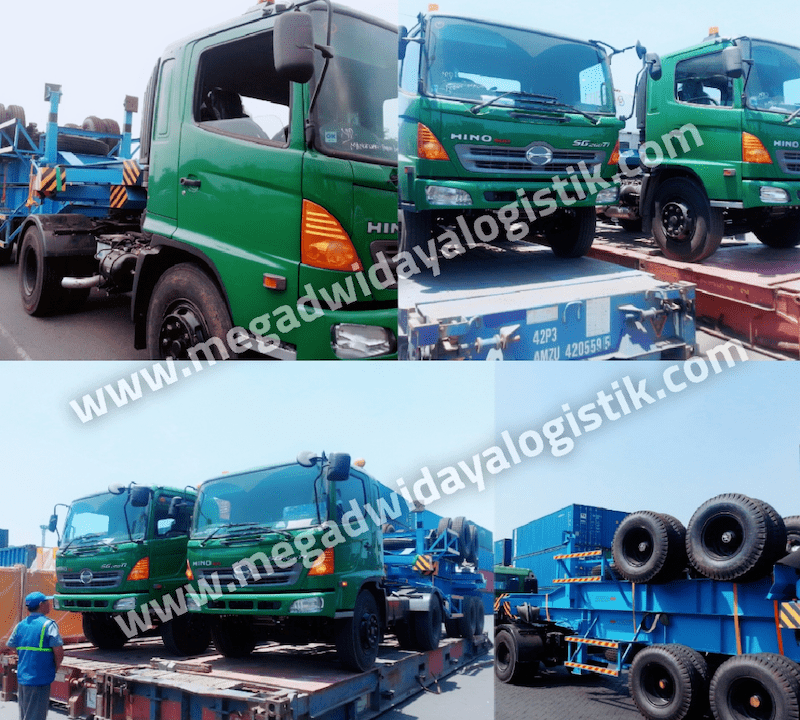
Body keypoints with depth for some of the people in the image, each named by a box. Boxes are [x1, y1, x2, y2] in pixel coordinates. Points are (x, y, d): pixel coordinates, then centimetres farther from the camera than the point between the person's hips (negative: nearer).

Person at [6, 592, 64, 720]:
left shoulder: (20, 625, 6)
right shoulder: (48, 625, -13)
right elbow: (59, 652, -17)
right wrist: (55, 667, 3)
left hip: (21, 677, 6)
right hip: (39, 679, -6)